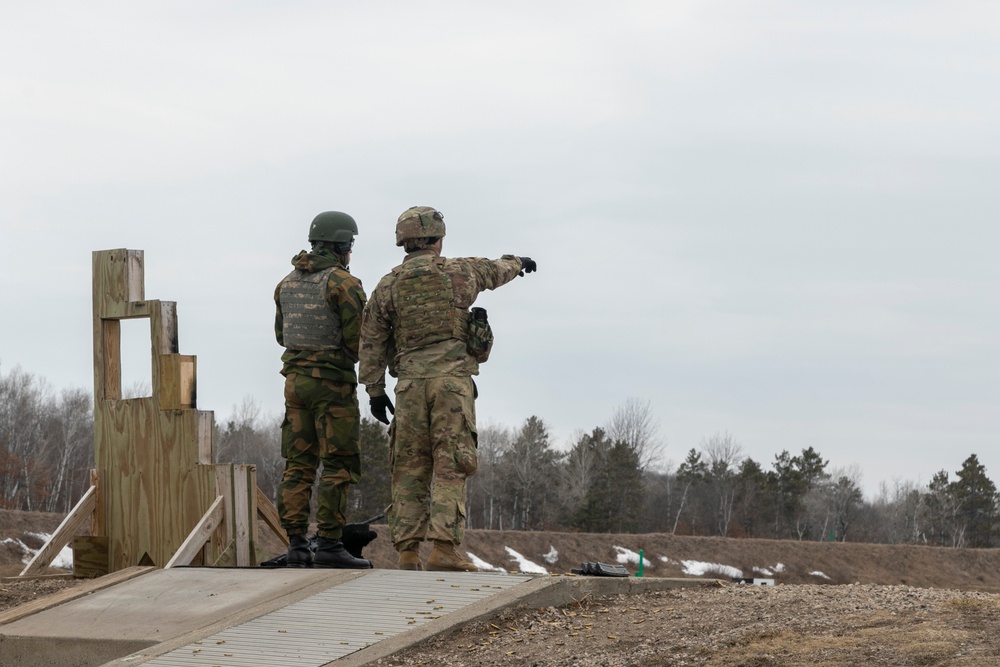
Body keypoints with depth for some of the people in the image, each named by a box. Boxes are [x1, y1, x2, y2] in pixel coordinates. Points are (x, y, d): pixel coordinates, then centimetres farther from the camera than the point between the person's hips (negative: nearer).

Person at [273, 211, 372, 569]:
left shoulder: (288, 283, 11)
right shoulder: (344, 283, -12)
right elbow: (358, 338, -15)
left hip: (295, 378, 7)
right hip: (332, 381, -7)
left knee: (298, 465, 7)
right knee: (338, 466, -4)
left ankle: (297, 545, 5)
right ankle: (329, 545, -8)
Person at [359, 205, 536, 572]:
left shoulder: (388, 286, 8)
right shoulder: (459, 272, 5)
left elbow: (371, 342, 8)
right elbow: (496, 270, 27)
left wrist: (375, 391, 15)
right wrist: (518, 262, 49)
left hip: (410, 384, 2)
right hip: (452, 379, -2)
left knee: (410, 469, 5)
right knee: (450, 467, -7)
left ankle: (408, 552, 2)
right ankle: (444, 549, -16)